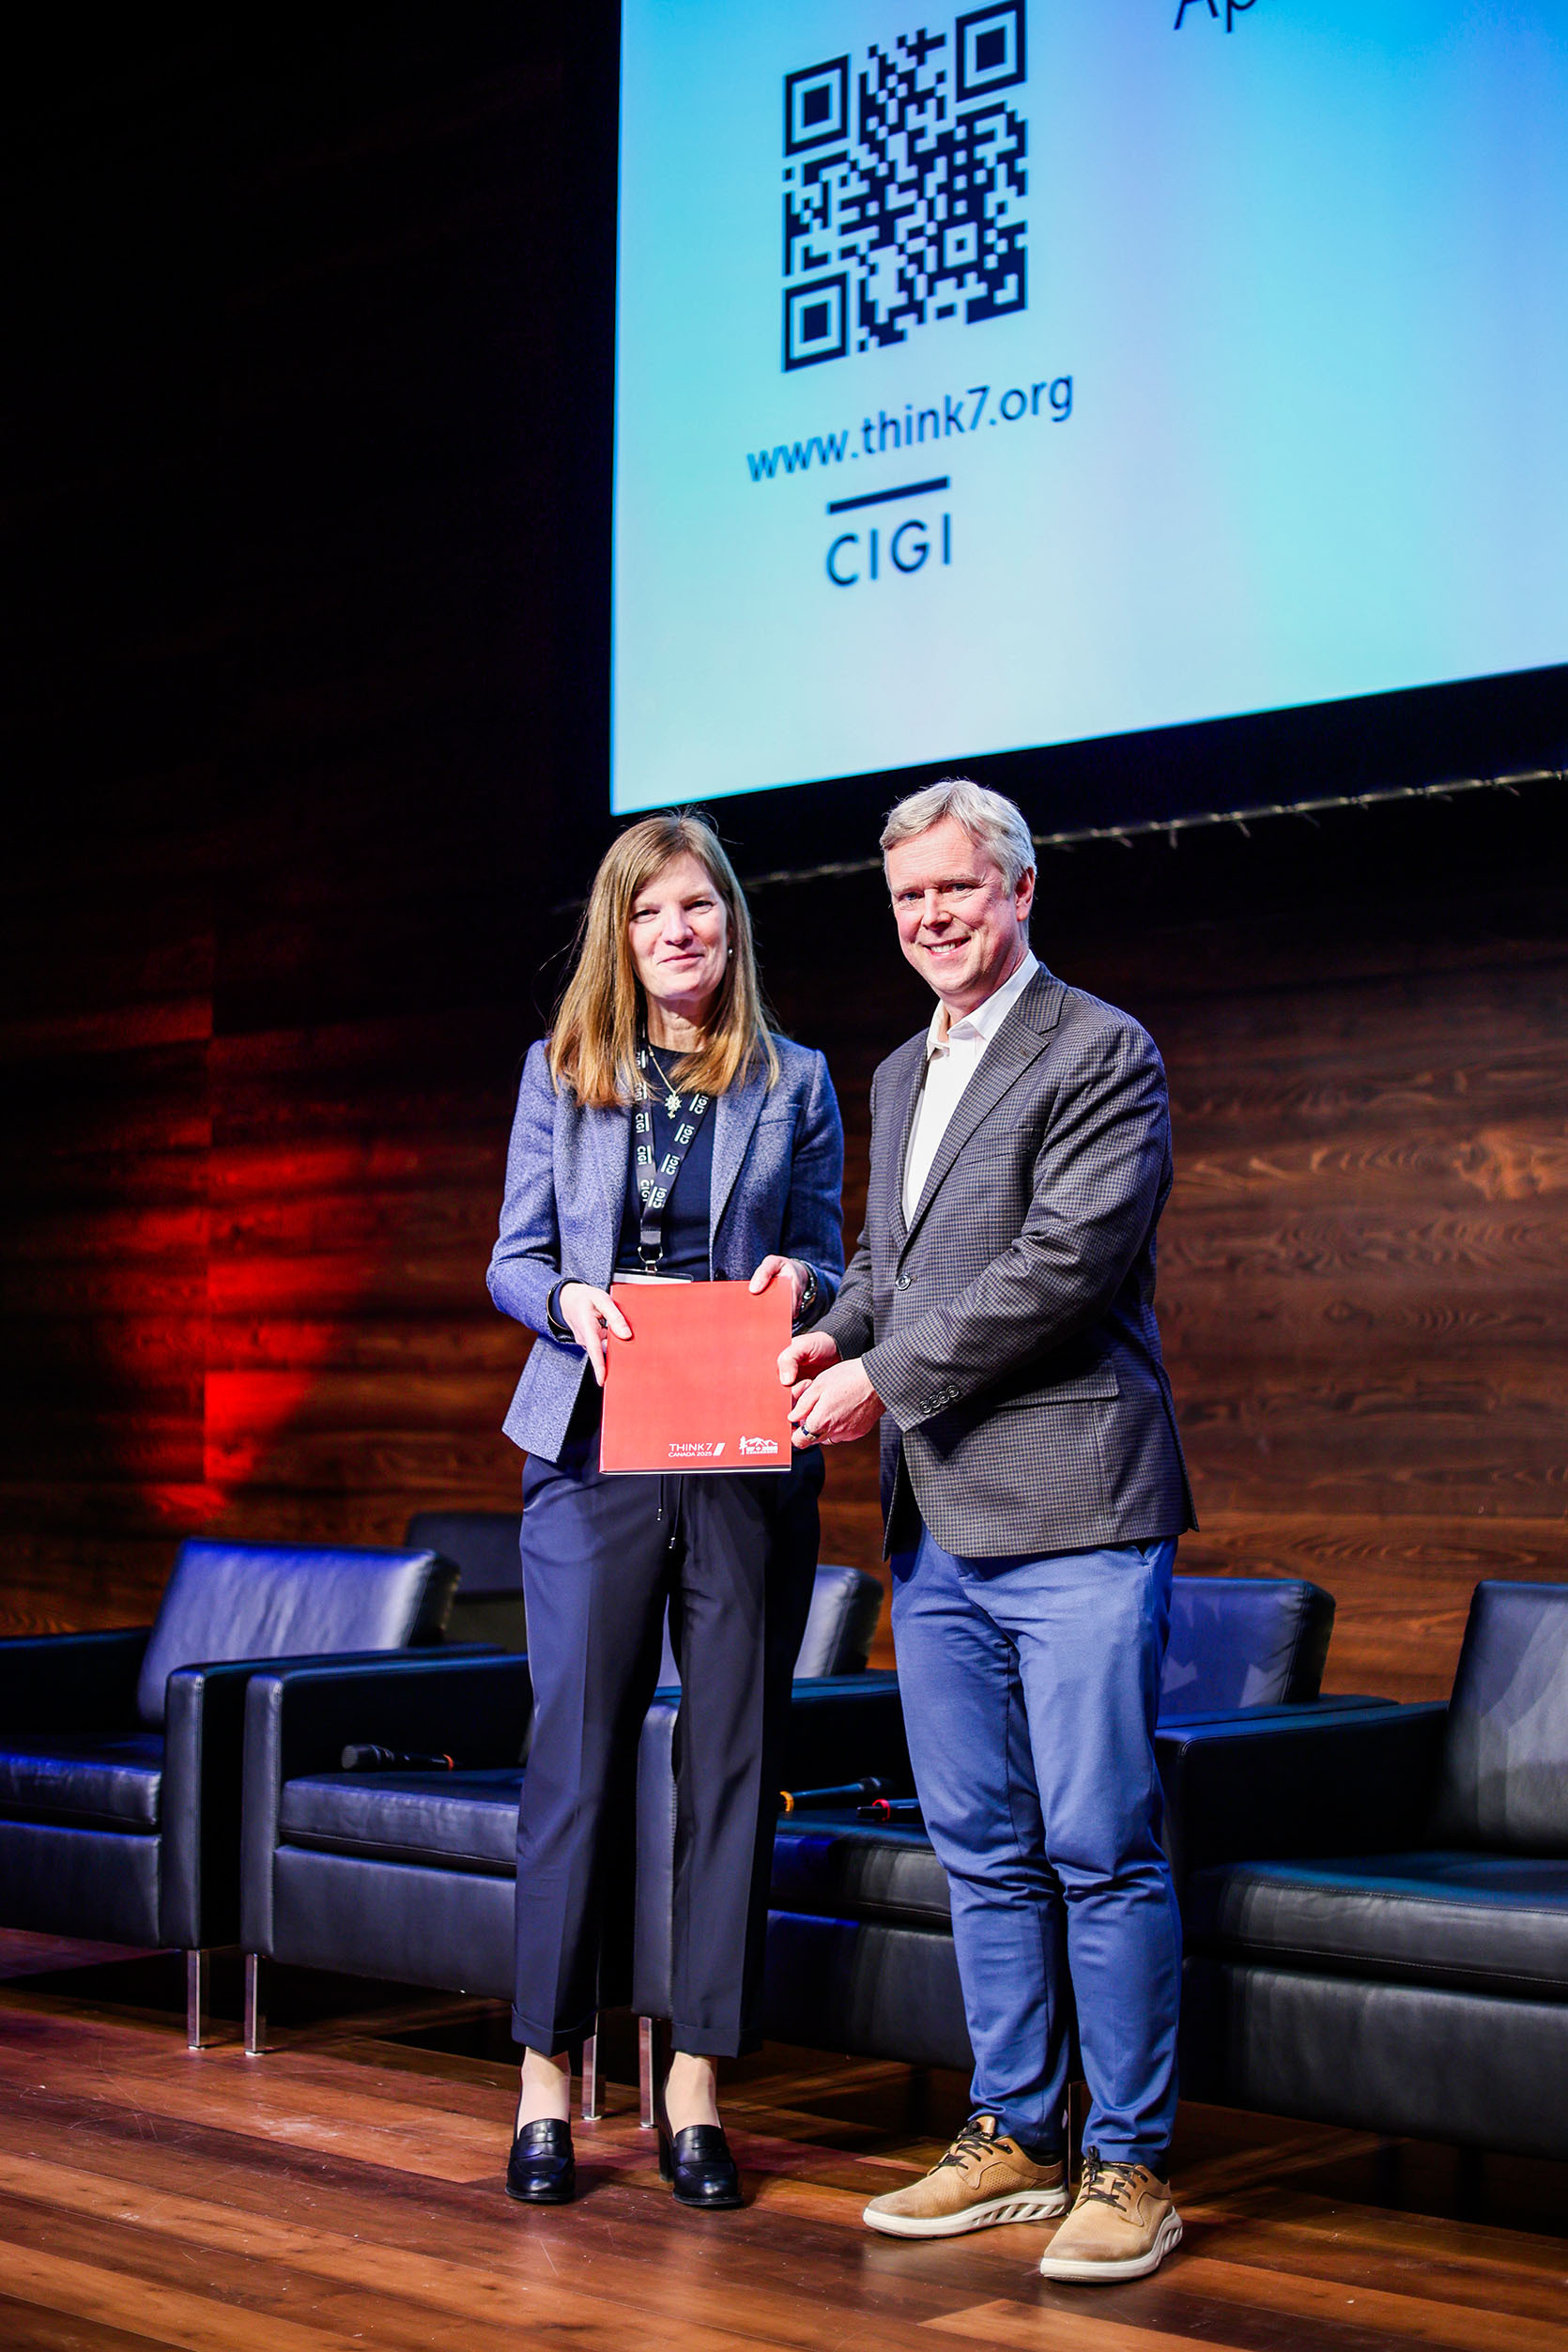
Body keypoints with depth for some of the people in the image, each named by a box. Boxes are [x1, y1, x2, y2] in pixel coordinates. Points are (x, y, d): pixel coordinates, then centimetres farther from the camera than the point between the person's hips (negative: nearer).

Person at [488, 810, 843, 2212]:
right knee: (578, 1755, -1)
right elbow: (512, 1261, 9)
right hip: (596, 1450, 0)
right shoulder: (560, 1073, 10)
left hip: (751, 1459, 1)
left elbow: (825, 1265, 11)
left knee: (734, 1761, 2)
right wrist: (570, 1300, -12)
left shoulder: (795, 1083, 10)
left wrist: (801, 1284, -12)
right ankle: (549, 2073, 11)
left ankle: (695, 2083, 11)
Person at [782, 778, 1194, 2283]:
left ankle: (1129, 2165, 7)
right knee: (981, 1848, 13)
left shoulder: (1100, 1054, -6)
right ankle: (1015, 2137, 23)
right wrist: (838, 1329, 4)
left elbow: (1066, 1258, -16)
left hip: (1072, 1510, -8)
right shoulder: (900, 1075, 19)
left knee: (1100, 1847, -4)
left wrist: (885, 1379, -13)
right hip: (937, 1522, 8)